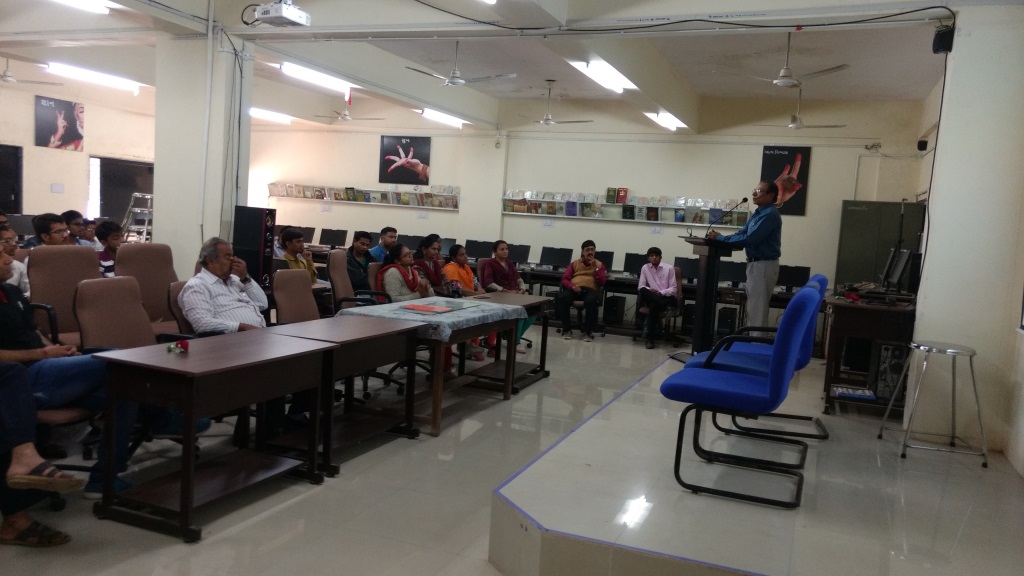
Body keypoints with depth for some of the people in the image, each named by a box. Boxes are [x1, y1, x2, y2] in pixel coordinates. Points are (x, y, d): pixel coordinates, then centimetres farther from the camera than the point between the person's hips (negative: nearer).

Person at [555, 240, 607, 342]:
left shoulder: (599, 264, 19)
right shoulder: (575, 263, 20)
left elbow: (602, 282, 6)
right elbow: (564, 279, 10)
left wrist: (595, 267, -1)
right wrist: (572, 286, -11)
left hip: (590, 290, -1)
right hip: (574, 289, 1)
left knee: (591, 301, -39)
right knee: (562, 298, -33)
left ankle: (588, 331, -23)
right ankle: (566, 329, -19)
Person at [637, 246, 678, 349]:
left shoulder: (669, 268, 0)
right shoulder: (645, 268, 6)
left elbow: (673, 289, -2)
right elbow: (640, 286, 1)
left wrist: (661, 293, -19)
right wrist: (649, 290, -20)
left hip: (666, 298, -2)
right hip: (651, 298, 2)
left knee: (654, 305, -35)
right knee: (642, 291, -31)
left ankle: (649, 336, -27)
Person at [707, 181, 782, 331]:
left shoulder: (770, 214, -17)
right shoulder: (758, 213, 14)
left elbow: (749, 239, -24)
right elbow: (741, 234, 12)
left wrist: (720, 238, -19)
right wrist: (719, 237, -4)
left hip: (764, 265, -10)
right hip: (755, 264, 10)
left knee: (757, 309, -6)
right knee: (753, 308, 16)